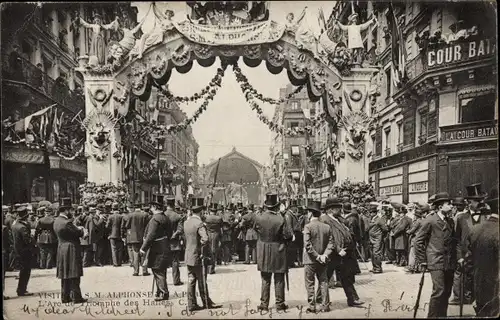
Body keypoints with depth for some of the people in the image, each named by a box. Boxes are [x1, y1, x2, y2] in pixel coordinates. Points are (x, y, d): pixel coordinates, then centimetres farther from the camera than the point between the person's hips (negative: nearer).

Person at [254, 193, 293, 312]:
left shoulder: (259, 218, -8)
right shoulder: (280, 219, -16)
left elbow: (256, 229, 9)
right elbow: (287, 236, -11)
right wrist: (292, 235, 10)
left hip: (263, 252, 2)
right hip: (278, 252, -2)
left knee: (265, 280, 11)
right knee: (279, 280, 9)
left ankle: (264, 304, 14)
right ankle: (279, 303, 15)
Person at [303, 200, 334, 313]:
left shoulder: (308, 226, -14)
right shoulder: (327, 227, 0)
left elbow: (307, 245, -19)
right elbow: (330, 244, -2)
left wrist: (317, 256, -13)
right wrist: (324, 255, -5)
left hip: (310, 260, -4)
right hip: (323, 261, 4)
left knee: (310, 284, 6)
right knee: (323, 283, 13)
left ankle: (312, 306, 9)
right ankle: (325, 306, 15)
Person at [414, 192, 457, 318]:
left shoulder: (450, 221, 11)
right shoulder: (430, 221, -9)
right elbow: (418, 241, -8)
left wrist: (457, 257, 12)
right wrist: (422, 261, -8)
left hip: (450, 264, 7)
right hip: (436, 263, -6)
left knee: (447, 293, 9)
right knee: (439, 291, -13)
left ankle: (442, 315, 20)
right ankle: (433, 316, -2)